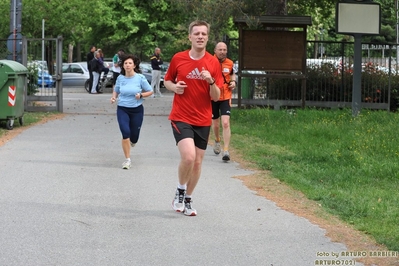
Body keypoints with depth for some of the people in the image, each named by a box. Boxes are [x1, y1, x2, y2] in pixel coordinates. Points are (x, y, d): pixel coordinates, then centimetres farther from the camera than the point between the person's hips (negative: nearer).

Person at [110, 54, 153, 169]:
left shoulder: (140, 78, -7)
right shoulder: (120, 78, -1)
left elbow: (150, 91, 1)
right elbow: (116, 90, 16)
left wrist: (141, 95, -16)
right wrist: (114, 97, -4)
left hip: (137, 109, 0)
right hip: (122, 109, 0)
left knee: (134, 137, 4)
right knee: (125, 132, -18)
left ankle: (131, 142, 46)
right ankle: (127, 159, -5)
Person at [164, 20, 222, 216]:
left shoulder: (213, 63, -1)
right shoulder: (178, 59, -2)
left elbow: (216, 97, -1)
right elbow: (167, 81, 13)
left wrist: (211, 81, -21)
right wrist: (174, 87, -9)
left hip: (203, 121, 2)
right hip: (181, 118, -2)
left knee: (197, 162, 7)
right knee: (188, 156, -21)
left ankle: (187, 200, 26)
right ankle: (180, 191, 5)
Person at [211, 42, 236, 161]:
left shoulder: (230, 63, 0)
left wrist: (233, 82, 2)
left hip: (225, 98, 0)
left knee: (226, 123, -14)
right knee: (215, 124, 13)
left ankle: (226, 150, -13)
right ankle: (217, 140, 46)